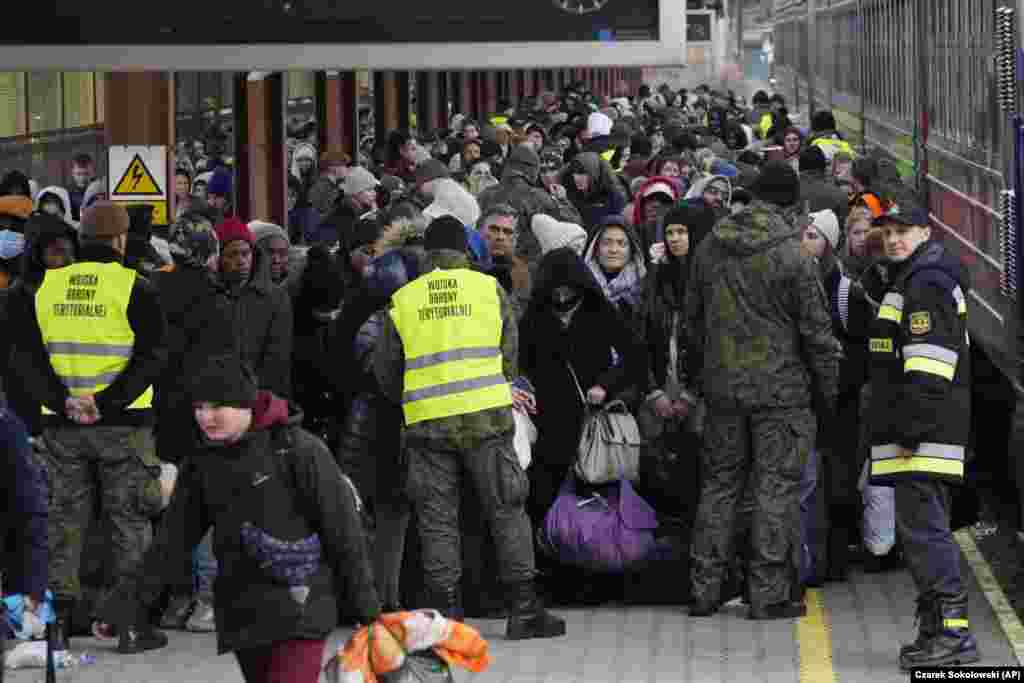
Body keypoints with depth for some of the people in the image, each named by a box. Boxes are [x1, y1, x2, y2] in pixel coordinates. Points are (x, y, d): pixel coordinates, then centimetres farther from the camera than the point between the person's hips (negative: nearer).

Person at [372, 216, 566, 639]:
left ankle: (446, 615, 4)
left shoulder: (402, 301, 7)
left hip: (428, 425, 1)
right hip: (486, 418, -1)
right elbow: (509, 356, 10)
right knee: (506, 512, 6)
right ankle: (523, 611, 5)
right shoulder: (489, 288, 5)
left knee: (437, 520, 6)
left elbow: (385, 372, 12)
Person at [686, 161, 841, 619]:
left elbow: (693, 318, 13)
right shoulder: (790, 255, -13)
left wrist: (703, 371, 24)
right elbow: (816, 330, -10)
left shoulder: (710, 248, 4)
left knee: (719, 482, 13)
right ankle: (770, 593, 1)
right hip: (779, 388, -5)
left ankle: (705, 588, 14)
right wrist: (829, 387, 2)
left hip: (722, 386, 5)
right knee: (775, 486, 1)